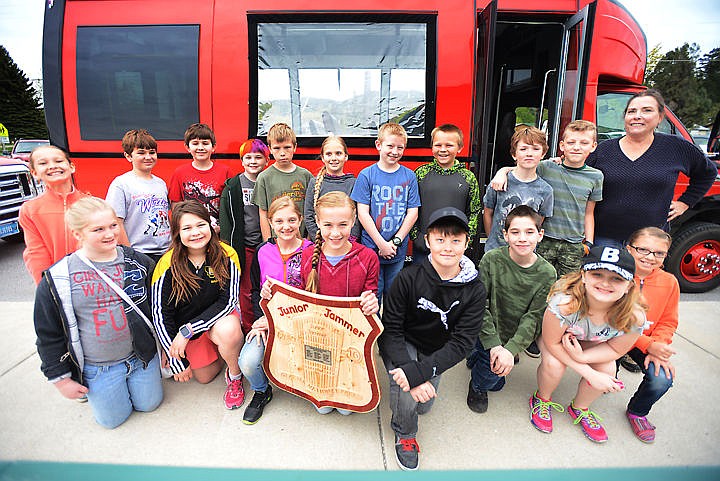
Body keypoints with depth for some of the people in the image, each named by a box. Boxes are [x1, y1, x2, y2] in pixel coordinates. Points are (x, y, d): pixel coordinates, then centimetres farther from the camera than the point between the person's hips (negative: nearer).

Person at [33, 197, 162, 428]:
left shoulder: (138, 262, -8)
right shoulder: (57, 278, -12)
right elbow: (48, 334, -3)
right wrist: (60, 378, 0)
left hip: (141, 355, 2)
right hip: (96, 368, -1)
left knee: (149, 404, 12)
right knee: (113, 418, 10)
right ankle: (91, 389, 37)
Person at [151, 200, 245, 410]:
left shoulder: (226, 255, -20)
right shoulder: (168, 266, -20)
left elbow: (229, 300, -17)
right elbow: (160, 317, -13)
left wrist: (188, 330, -25)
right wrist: (177, 362, -9)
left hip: (220, 316, -1)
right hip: (184, 326, 2)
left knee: (229, 330, -35)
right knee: (204, 377, 9)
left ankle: (235, 376, -5)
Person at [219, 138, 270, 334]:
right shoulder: (232, 186, 1)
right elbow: (226, 219, 1)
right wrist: (228, 245, -6)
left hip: (266, 243, 1)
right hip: (244, 245, -1)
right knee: (246, 290, 5)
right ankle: (248, 329, 20)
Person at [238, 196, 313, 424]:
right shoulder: (263, 251, 3)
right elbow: (255, 291, 10)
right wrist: (260, 319, -6)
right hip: (267, 319, 2)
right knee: (248, 362, -21)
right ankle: (262, 391, 16)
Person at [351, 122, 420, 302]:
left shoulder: (409, 176, 4)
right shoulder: (366, 175, -3)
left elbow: (412, 213, 1)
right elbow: (363, 213, -7)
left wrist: (395, 242, -9)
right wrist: (382, 244, -12)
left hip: (398, 251, 2)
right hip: (371, 248, -2)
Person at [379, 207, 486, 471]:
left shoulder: (474, 290, -16)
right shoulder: (409, 277, -23)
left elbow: (461, 343, -20)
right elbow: (390, 330, -20)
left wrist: (420, 371, -32)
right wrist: (411, 373, -33)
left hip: (436, 354, 4)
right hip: (401, 346, -3)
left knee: (423, 405, 5)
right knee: (408, 397, -25)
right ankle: (404, 434, 10)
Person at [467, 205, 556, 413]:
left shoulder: (547, 274, -12)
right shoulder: (491, 259, -18)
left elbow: (533, 317, -12)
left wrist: (510, 349, -23)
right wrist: (494, 345, -23)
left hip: (513, 337, 3)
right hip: (486, 333, -3)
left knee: (497, 384, 12)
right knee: (493, 371, -20)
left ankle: (479, 358, 43)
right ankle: (477, 386, 14)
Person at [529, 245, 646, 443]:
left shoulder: (634, 317, -31)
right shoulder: (564, 302, -43)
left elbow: (615, 349, -13)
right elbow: (552, 342, -27)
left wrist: (582, 357, -32)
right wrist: (590, 374, -27)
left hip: (592, 343, 4)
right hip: (555, 337, -3)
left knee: (607, 370, -20)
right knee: (553, 363, -29)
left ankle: (579, 408, 13)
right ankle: (542, 400, 7)